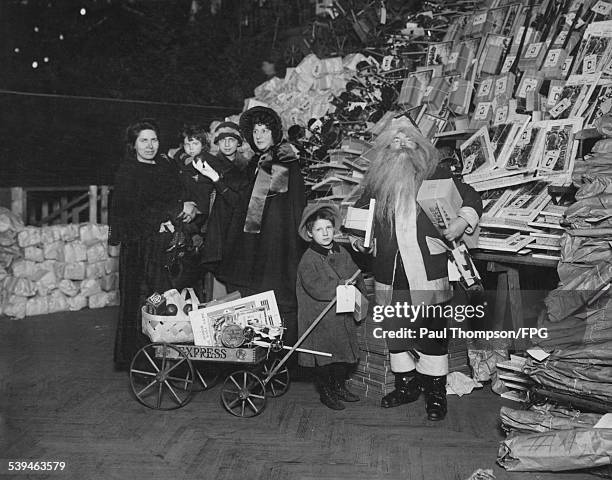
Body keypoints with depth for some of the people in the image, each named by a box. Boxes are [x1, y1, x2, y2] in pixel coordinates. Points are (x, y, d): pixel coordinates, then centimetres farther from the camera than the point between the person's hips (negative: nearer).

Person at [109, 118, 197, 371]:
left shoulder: (166, 166, 16)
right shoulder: (127, 172, -1)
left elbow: (180, 198, 19)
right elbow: (135, 211, -13)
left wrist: (189, 209, -5)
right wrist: (177, 210, -13)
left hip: (169, 243, 5)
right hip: (140, 246, -5)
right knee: (140, 299, -4)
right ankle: (134, 357, 6)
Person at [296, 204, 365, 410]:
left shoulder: (342, 253, 9)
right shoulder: (308, 260, -12)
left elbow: (357, 277, 14)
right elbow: (316, 288, -23)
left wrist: (359, 294, -4)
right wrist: (343, 285, -18)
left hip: (345, 317, 6)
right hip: (321, 321, -6)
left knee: (346, 356, 14)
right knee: (325, 359, 2)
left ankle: (340, 387, 34)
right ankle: (326, 393, 20)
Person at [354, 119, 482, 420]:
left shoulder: (436, 177, 2)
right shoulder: (376, 182, 9)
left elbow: (472, 198, 8)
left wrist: (463, 220, -11)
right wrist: (358, 237, 4)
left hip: (428, 275, -3)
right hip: (389, 277, 3)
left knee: (432, 333, 1)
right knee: (395, 330, 11)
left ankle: (436, 392, 15)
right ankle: (406, 385, 29)